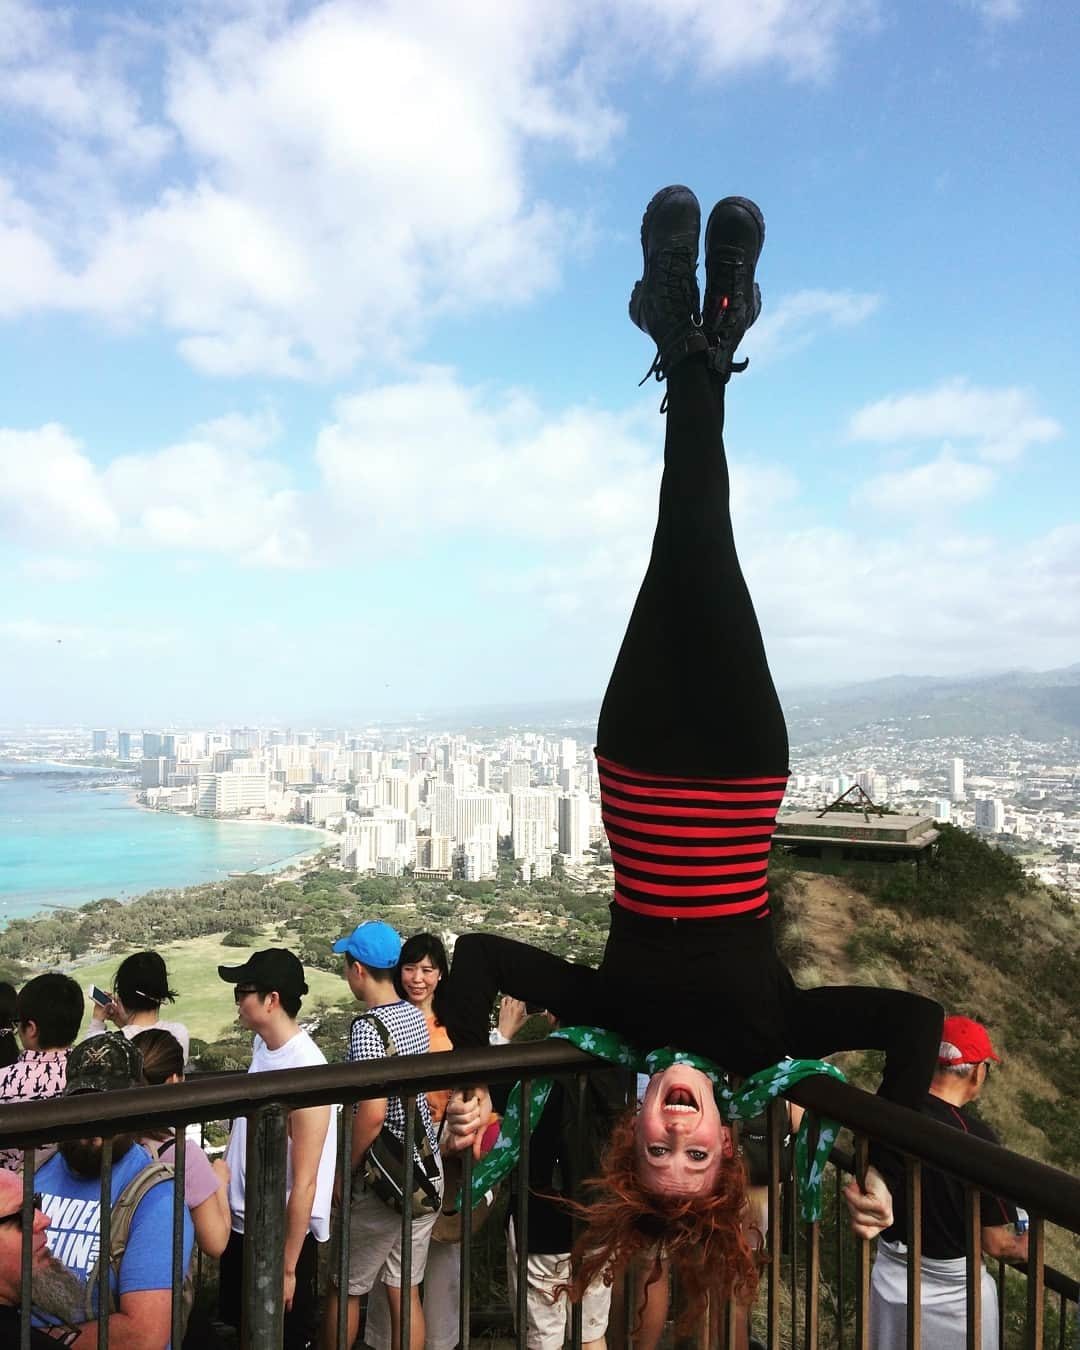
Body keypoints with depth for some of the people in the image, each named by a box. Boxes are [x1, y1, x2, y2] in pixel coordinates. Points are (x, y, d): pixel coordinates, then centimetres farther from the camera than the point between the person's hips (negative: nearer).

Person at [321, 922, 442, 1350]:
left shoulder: (367, 1027, -21)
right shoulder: (414, 1015, 3)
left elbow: (373, 1114, -26)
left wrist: (345, 1172, -13)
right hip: (427, 1172, 7)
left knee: (345, 1289, 15)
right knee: (405, 1291, 16)